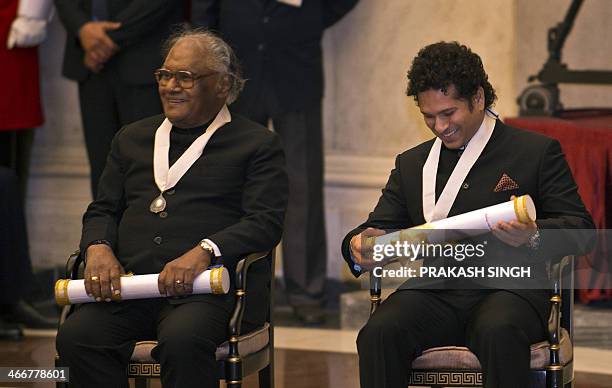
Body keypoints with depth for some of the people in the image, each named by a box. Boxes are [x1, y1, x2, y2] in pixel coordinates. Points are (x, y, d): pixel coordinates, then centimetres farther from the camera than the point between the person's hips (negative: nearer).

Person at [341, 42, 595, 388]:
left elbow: (582, 231, 4)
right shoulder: (411, 164, 24)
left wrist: (533, 236, -19)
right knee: (379, 333, -29)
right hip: (434, 291, 3)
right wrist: (359, 247, -6)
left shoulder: (537, 152, 10)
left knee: (498, 333, -38)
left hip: (506, 287, -3)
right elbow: (381, 227, 20)